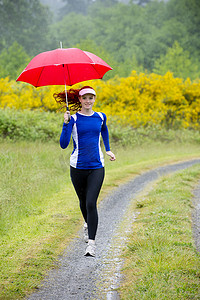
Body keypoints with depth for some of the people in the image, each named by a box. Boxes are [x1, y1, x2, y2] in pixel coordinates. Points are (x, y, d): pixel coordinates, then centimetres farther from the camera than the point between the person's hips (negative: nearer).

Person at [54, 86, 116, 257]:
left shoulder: (101, 117, 5)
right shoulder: (73, 119, -4)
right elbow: (63, 144, -14)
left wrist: (108, 150, 28)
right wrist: (66, 124, -23)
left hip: (97, 167, 0)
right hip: (78, 167, 0)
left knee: (91, 203, -13)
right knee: (83, 201, 17)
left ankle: (91, 243, -13)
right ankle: (88, 224, 49)